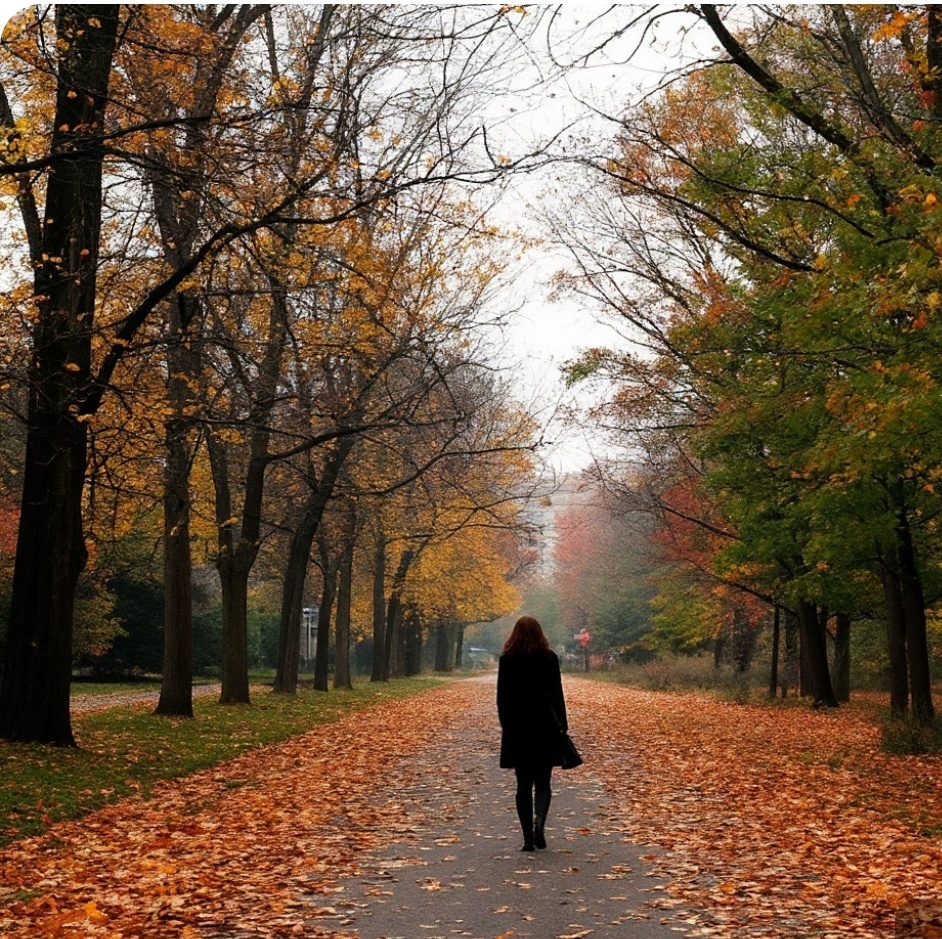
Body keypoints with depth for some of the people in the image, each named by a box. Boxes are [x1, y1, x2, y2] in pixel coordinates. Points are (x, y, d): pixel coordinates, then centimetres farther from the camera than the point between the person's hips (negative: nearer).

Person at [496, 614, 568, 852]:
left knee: (523, 784, 7)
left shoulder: (507, 660, -1)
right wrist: (562, 724, 7)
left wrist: (507, 725, 8)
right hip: (544, 727, 0)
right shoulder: (549, 658, -2)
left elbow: (502, 697, 1)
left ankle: (528, 838, 4)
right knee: (543, 782, 8)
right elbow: (557, 693, 0)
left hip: (516, 729, 0)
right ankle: (539, 821, -18)